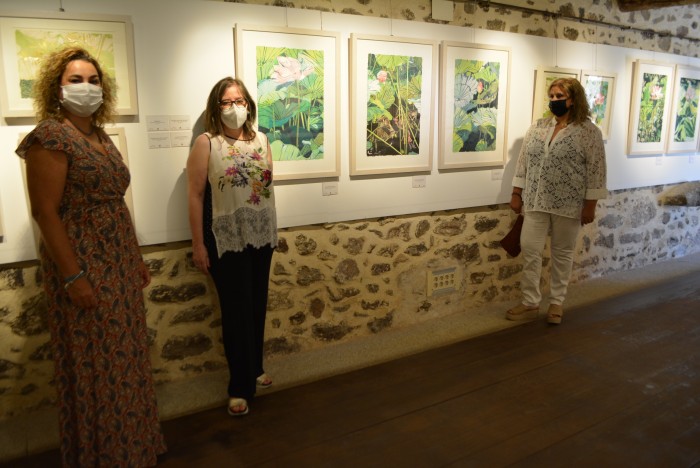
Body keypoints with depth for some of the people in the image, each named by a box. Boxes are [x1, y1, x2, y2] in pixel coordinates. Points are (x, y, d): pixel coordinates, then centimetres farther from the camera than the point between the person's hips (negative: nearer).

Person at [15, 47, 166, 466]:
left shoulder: (102, 137, 13)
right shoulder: (50, 137, -11)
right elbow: (46, 212, -17)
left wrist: (136, 258, 16)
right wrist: (72, 277, -21)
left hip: (119, 265, 8)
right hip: (84, 267, -8)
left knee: (124, 357, 16)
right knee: (96, 365, 3)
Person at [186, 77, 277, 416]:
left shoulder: (261, 140, 7)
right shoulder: (206, 143, -7)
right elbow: (195, 195, -9)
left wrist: (272, 230, 14)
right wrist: (198, 243, -11)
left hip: (261, 237, 5)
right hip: (227, 241, -5)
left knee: (257, 307, 14)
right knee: (236, 311, 1)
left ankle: (254, 369, 33)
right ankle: (241, 387, 15)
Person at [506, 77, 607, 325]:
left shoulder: (589, 131, -6)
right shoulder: (537, 127, 6)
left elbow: (595, 171, -7)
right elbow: (523, 161, 8)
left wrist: (590, 205, -10)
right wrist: (517, 193, 5)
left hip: (568, 205, -4)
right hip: (536, 202, 4)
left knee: (562, 253, 8)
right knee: (529, 250, 2)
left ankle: (556, 302, 22)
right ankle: (530, 303, 13)